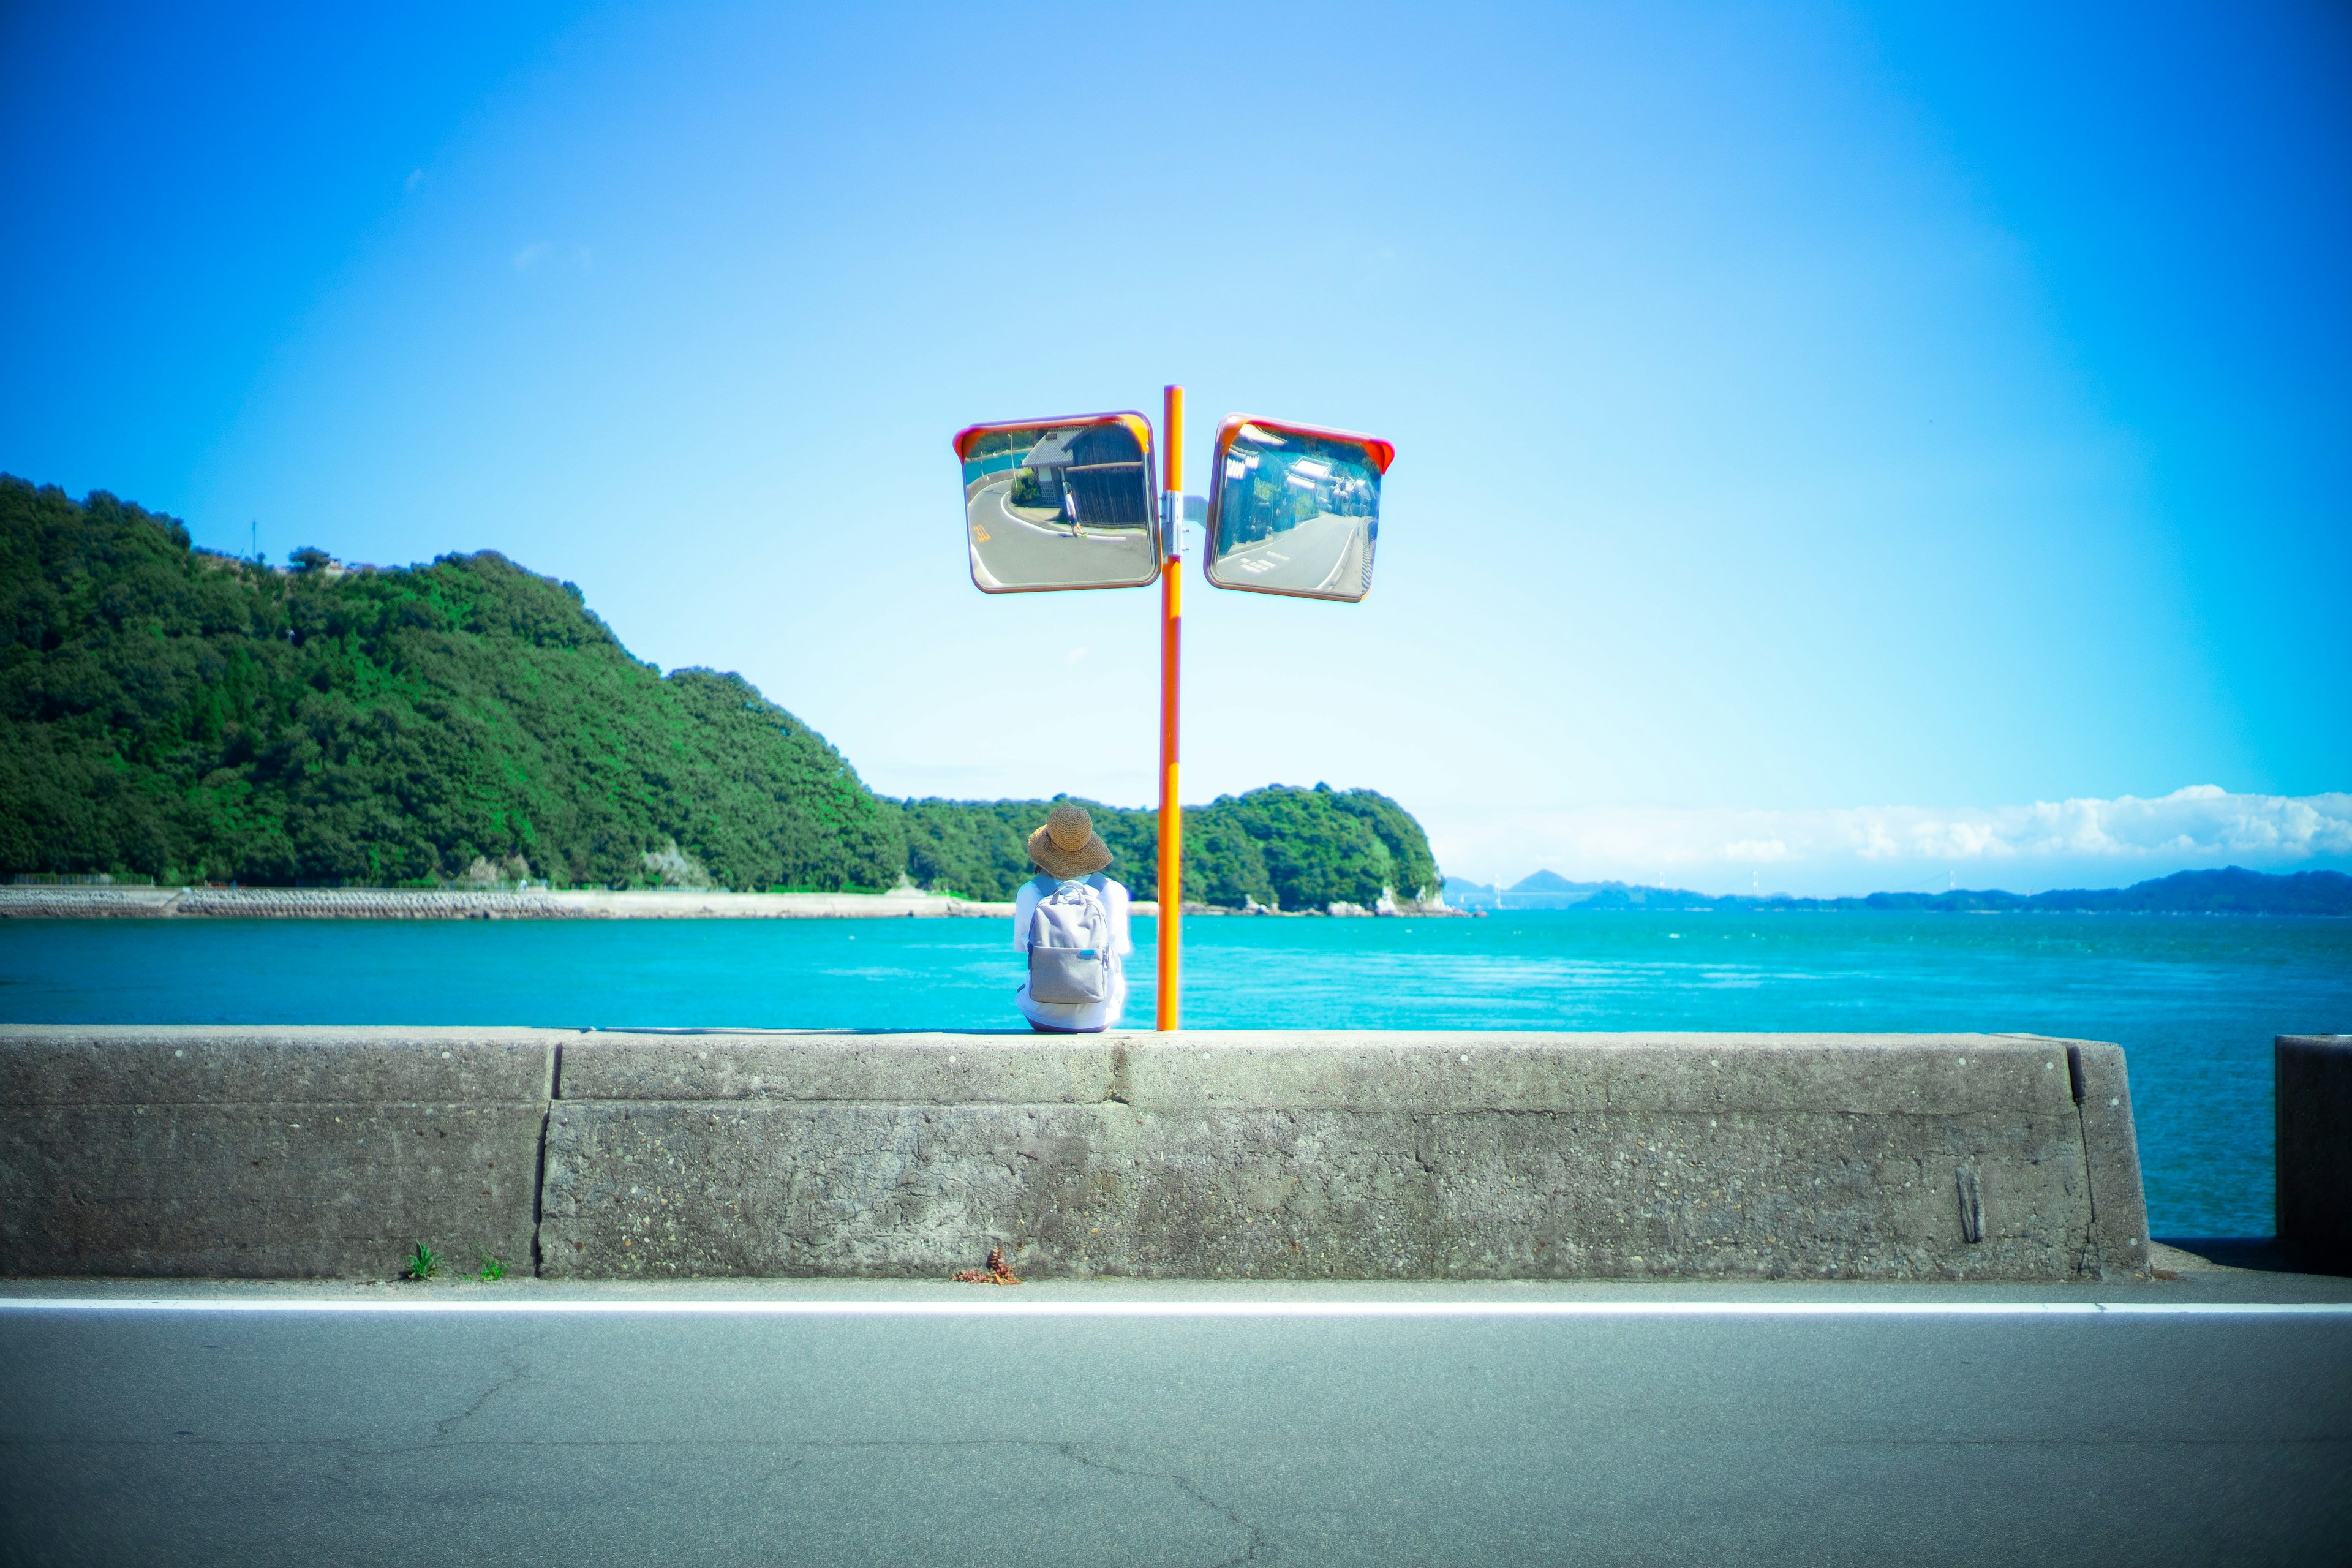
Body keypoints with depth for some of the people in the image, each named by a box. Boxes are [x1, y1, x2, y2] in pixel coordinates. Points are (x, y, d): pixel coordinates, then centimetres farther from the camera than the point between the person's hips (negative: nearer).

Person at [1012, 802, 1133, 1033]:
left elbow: (1020, 946, 3)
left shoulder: (1029, 892, -13)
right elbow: (1122, 947, 2)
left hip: (1043, 1016, 0)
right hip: (1099, 1017, 0)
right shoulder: (1113, 892, -13)